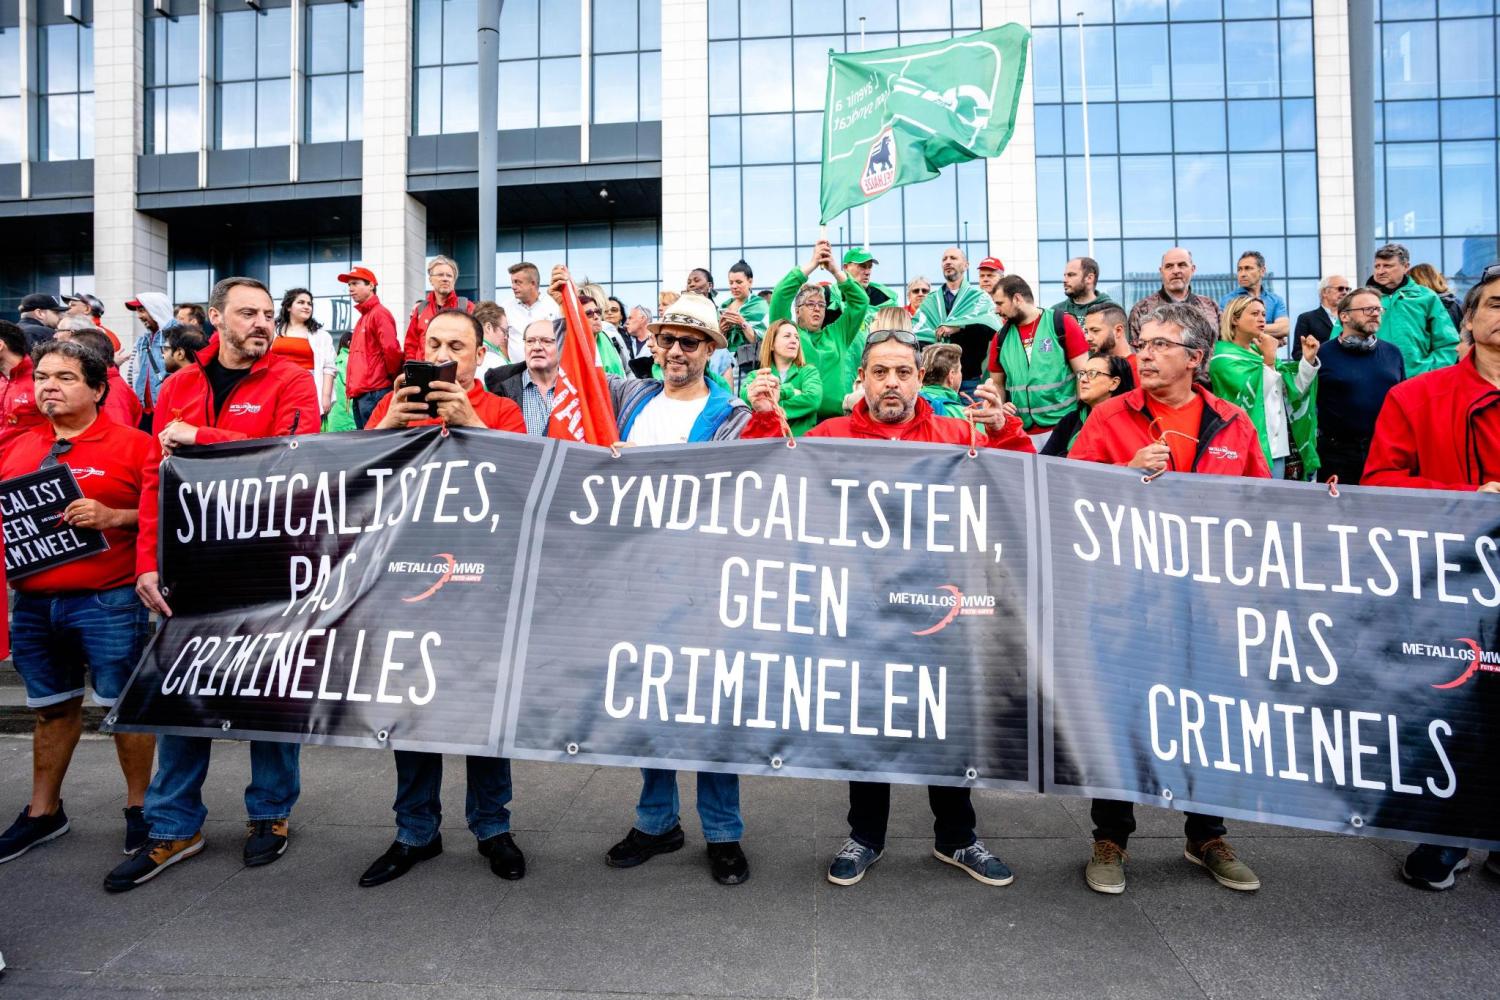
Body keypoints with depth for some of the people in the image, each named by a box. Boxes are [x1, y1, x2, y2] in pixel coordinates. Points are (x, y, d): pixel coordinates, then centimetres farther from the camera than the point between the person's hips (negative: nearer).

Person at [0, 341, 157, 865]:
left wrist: (111, 517, -23)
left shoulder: (133, 445, -5)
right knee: (52, 708, 18)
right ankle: (43, 812, 32)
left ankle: (139, 806, 19)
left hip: (108, 603, -5)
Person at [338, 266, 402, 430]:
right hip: (359, 394, 10)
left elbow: (391, 349, -19)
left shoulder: (379, 313, -7)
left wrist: (394, 378, -8)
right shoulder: (363, 317, 22)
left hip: (374, 393, -10)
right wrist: (352, 388, 17)